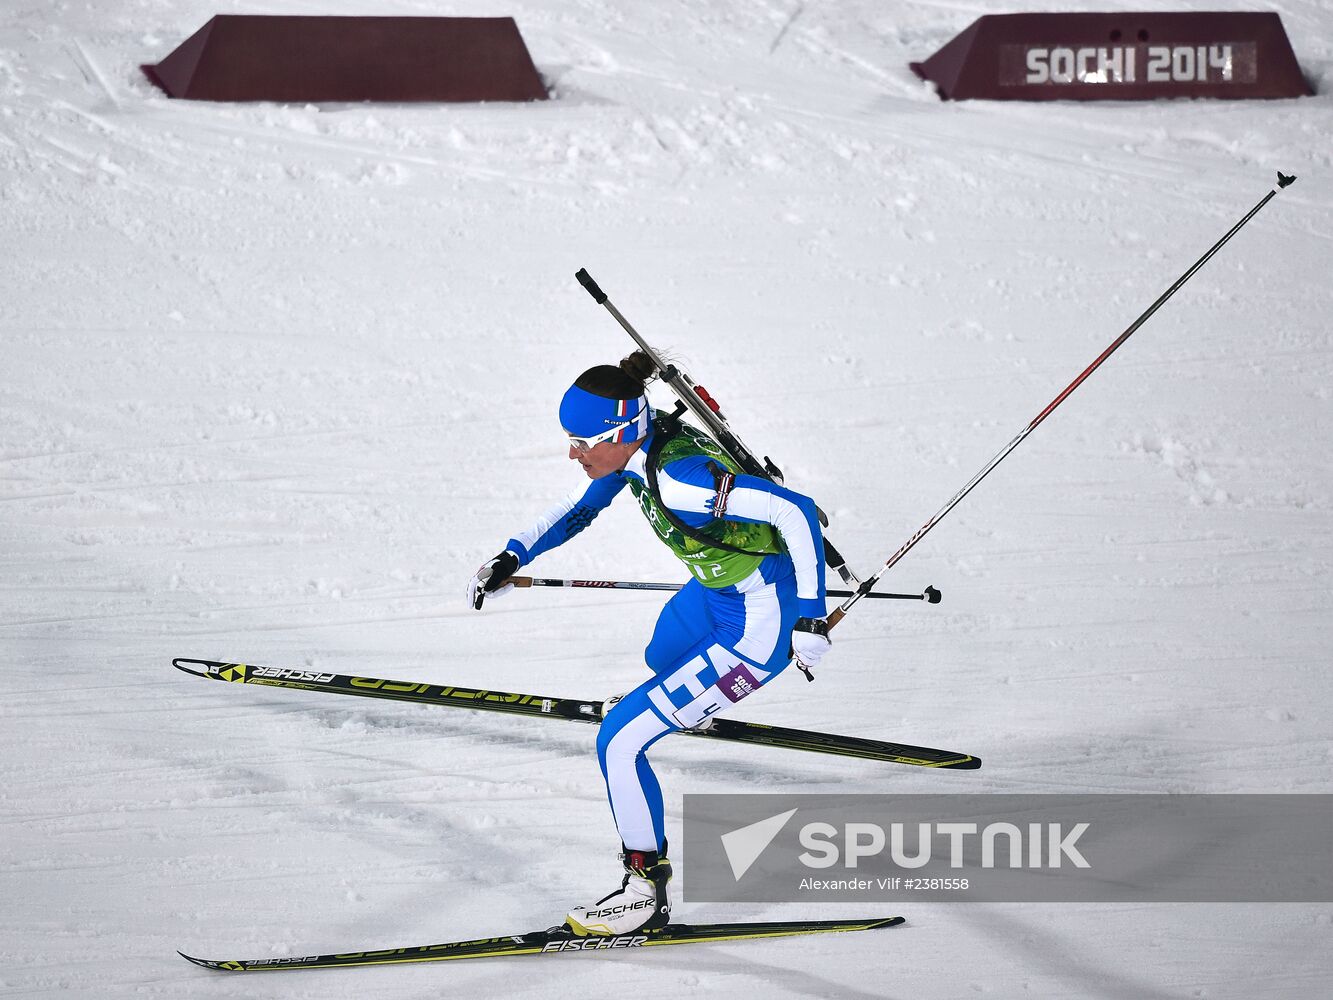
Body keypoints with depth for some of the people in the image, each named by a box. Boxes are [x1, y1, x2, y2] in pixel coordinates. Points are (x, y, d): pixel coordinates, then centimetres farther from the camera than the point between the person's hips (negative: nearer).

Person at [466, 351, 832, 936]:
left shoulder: (679, 477, -34)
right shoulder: (636, 446, -7)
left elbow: (797, 511, -33)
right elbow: (579, 509, 12)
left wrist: (811, 619, -29)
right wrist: (511, 560, 2)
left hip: (759, 628, -10)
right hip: (714, 592, 10)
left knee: (619, 741, -11)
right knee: (662, 657, 40)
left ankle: (647, 890, 1)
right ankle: (698, 707, 73)